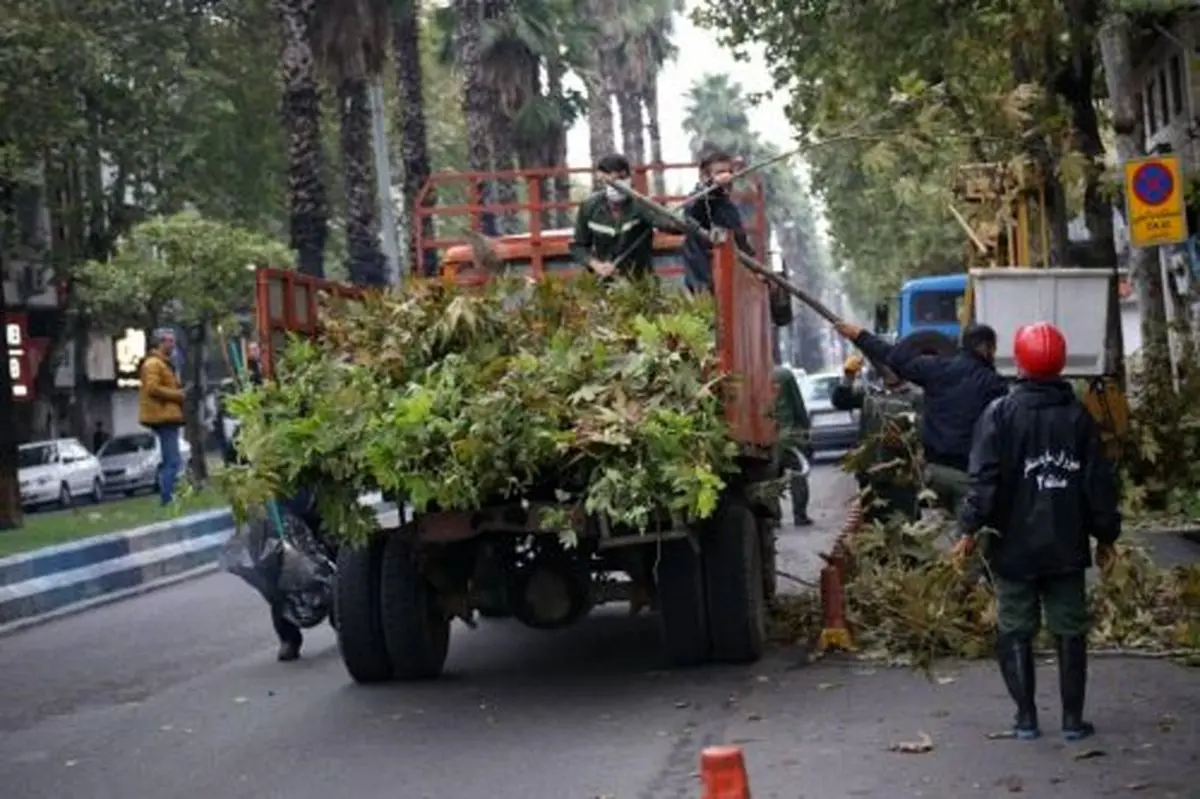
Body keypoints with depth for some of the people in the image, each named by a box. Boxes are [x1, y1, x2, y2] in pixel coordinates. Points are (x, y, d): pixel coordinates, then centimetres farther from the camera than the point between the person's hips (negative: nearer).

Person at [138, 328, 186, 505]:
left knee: (170, 461, 12)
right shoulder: (153, 363, -11)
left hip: (168, 417, 11)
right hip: (164, 417, -11)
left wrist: (179, 393, 13)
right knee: (172, 461, -15)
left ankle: (169, 496, 15)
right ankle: (168, 498, -17)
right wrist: (177, 395, -16)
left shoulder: (165, 363, 23)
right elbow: (153, 388, -21)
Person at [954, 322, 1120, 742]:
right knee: (1070, 631, 9)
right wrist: (1105, 535, 12)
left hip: (1014, 546, -2)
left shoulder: (1000, 413, -7)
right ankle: (1073, 718, 10)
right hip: (1066, 548, 2)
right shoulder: (1078, 416, 2)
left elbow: (984, 478, -14)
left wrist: (969, 529, -9)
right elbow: (1099, 482, 4)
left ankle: (1026, 718, 5)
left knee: (1015, 631, 6)